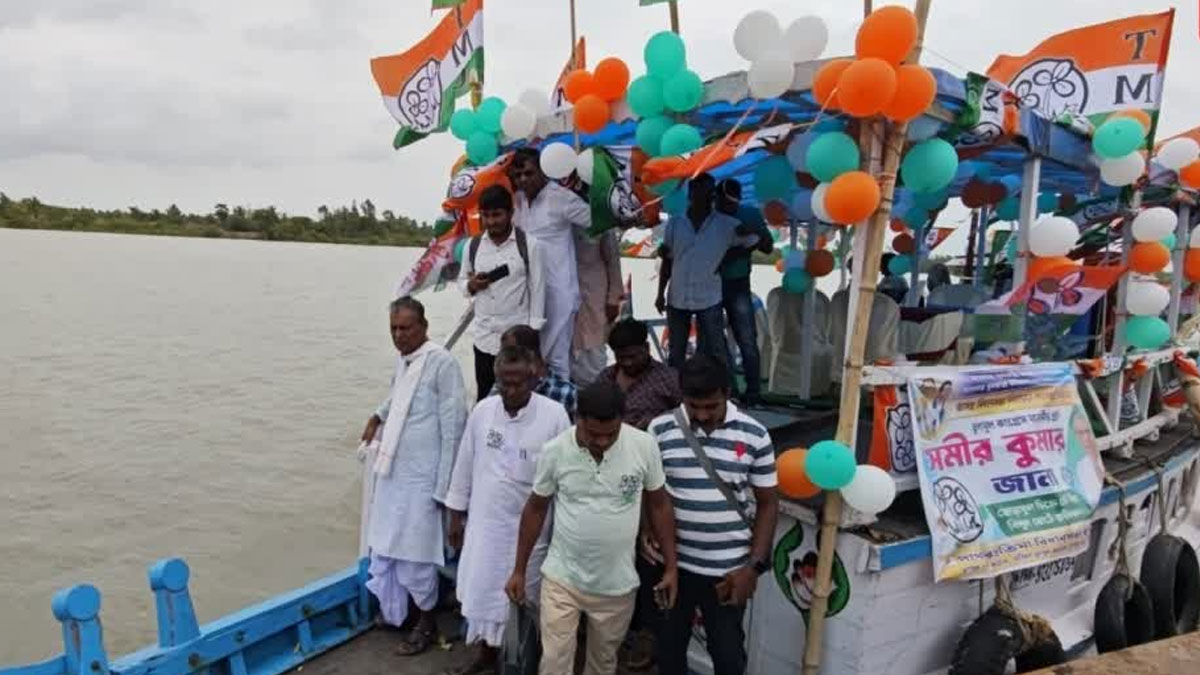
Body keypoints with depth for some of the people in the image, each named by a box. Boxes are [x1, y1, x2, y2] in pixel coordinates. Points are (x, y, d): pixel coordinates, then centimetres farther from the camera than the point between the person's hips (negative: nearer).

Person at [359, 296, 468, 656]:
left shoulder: (442, 363, -17)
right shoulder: (402, 359, 7)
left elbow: (454, 427, -16)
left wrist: (443, 485, -15)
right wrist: (377, 417, 18)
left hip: (420, 476, -7)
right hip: (392, 471, 7)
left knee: (413, 553, 4)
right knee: (385, 547, 18)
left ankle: (426, 622, 25)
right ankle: (391, 610, 39)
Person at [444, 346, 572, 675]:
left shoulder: (554, 415, -16)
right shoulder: (482, 411, -5)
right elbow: (465, 464, 5)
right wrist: (456, 513, 9)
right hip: (485, 519, 3)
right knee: (481, 587, 16)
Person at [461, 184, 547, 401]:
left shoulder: (528, 245, -5)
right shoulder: (473, 246, 5)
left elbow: (537, 290, -4)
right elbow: (463, 282, 18)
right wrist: (471, 286, -7)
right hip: (484, 337, 3)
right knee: (485, 399, 10)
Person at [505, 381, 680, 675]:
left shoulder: (644, 446, -15)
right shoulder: (554, 451, -15)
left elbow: (659, 505, -1)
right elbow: (535, 510, 0)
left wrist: (670, 567, 1)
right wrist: (519, 570, 4)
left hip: (617, 585, 1)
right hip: (561, 578, -1)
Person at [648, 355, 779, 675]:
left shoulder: (754, 435, -7)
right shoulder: (660, 430, -7)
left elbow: (767, 503, 0)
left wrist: (754, 566, -6)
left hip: (729, 570, -1)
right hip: (672, 564, 1)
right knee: (669, 646, 17)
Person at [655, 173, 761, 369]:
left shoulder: (726, 224, -4)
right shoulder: (674, 223, 2)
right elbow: (667, 262, 7)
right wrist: (660, 293, 5)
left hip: (709, 300, -2)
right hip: (677, 299, 2)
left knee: (713, 354, 3)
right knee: (676, 353, 13)